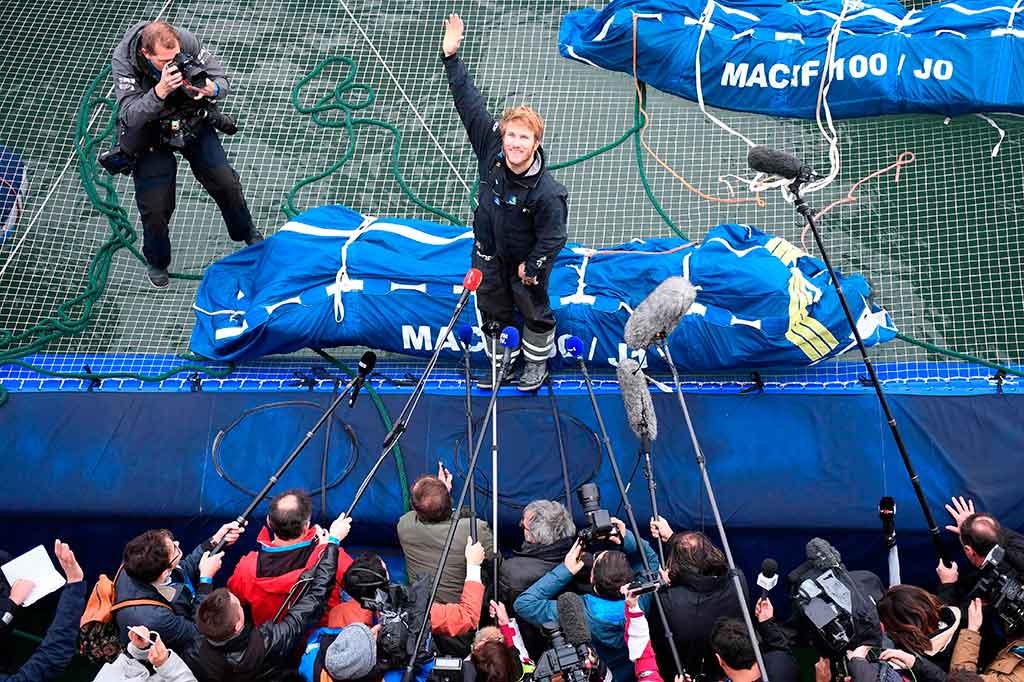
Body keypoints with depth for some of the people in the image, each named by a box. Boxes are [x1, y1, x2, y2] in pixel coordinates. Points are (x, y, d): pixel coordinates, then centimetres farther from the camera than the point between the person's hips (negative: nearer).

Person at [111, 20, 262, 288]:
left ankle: (247, 233, 34)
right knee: (155, 206, -2)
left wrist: (213, 89, -39)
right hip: (150, 133, -2)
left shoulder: (187, 42, -25)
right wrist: (159, 92, -50)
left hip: (193, 123, 2)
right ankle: (156, 263, 27)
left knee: (225, 182, 4)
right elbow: (130, 117, -33)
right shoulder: (123, 61, -29)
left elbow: (220, 76, -13)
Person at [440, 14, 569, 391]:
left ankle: (537, 362, 46)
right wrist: (451, 57, -21)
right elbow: (470, 103, -20)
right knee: (493, 307, 23)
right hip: (488, 251, 5)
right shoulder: (490, 150, -24)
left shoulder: (546, 193, -36)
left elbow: (552, 237, -24)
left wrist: (531, 266, -13)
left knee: (534, 310, 20)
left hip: (525, 259, -5)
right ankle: (502, 361, 46)